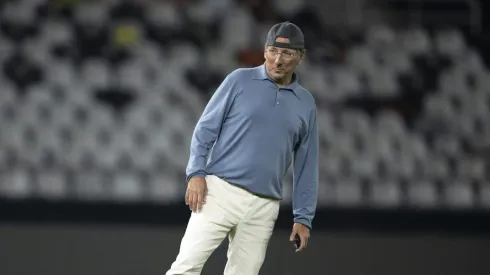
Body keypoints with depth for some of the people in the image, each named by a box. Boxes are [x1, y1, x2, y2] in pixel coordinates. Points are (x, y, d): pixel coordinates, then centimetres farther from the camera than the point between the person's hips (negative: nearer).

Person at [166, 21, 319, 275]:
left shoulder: (305, 104, 12)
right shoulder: (240, 80, 4)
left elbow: (306, 165, 15)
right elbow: (206, 129, 3)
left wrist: (303, 216, 9)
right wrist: (196, 173, -9)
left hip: (264, 207, 3)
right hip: (221, 191, -3)